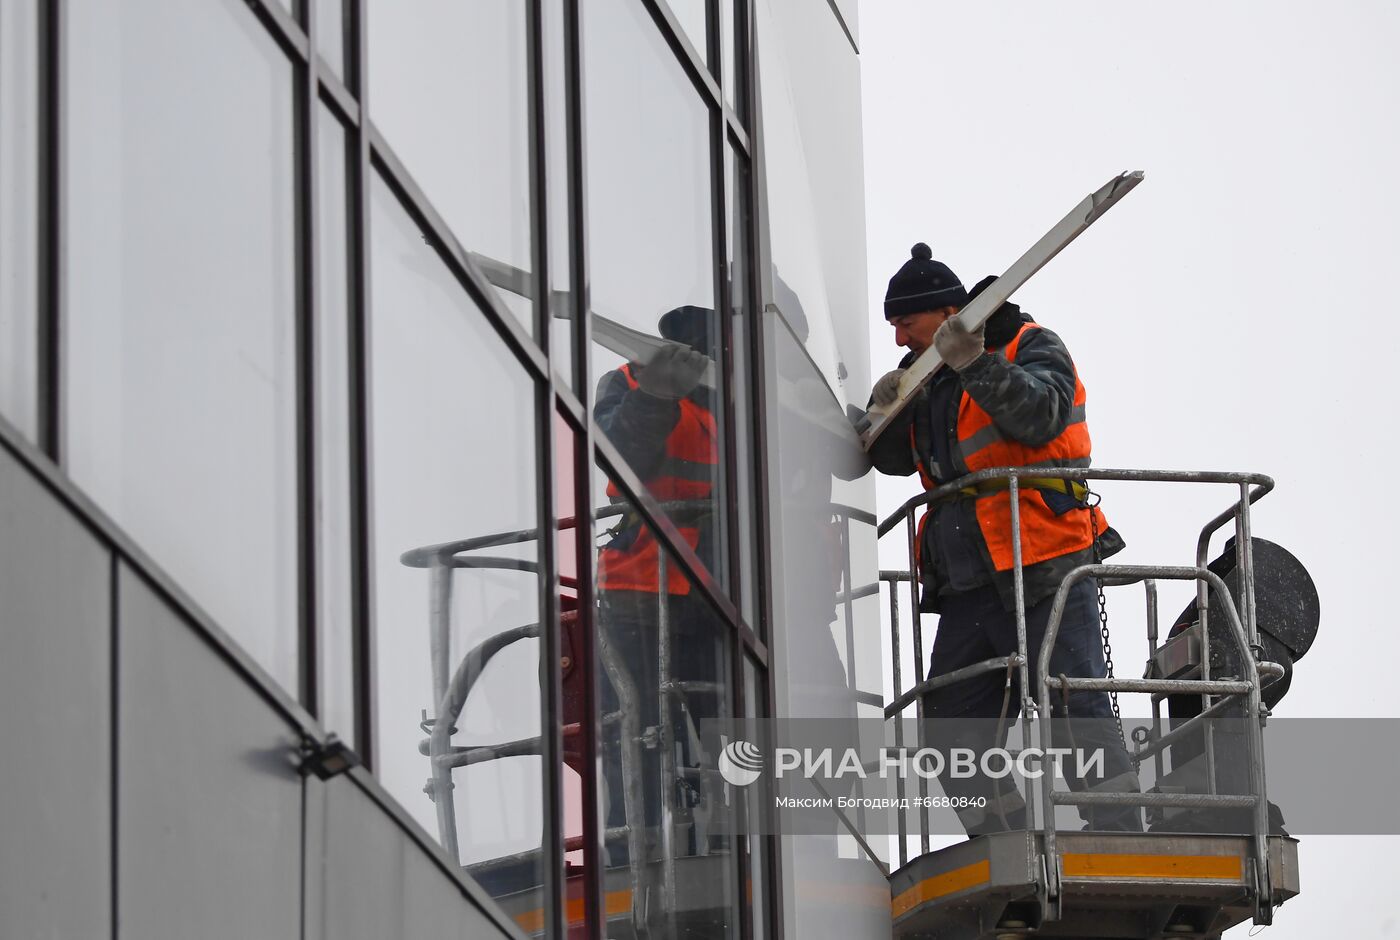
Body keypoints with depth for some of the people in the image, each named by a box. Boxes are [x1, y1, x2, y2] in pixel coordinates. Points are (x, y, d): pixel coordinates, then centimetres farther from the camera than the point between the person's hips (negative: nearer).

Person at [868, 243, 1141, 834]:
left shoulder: (1032, 348, 0)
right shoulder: (926, 373, 20)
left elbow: (1040, 416, -19)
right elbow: (893, 460, 15)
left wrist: (976, 365, -29)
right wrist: (887, 409, -4)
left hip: (1043, 572, -7)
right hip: (967, 587, 7)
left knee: (1075, 711, -14)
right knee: (953, 739, 3)